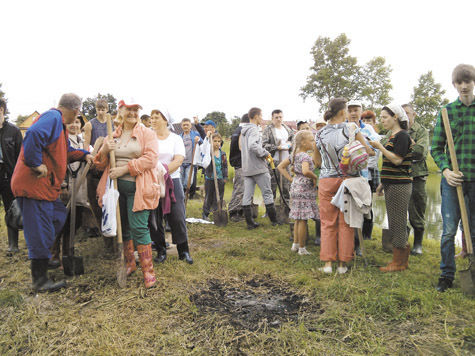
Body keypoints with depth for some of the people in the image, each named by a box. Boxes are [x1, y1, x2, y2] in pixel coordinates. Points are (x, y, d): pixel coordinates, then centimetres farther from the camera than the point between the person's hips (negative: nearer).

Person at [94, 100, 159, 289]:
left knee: (138, 228, -9)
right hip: (116, 187, 5)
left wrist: (125, 168, -16)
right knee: (122, 227, 12)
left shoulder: (147, 134, 2)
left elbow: (150, 158, -12)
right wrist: (104, 151, -7)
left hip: (137, 188, -5)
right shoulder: (112, 136, 14)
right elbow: (100, 165, 14)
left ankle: (148, 271, 1)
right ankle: (129, 263, 30)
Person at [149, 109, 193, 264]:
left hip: (172, 181, -1)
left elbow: (179, 160, -6)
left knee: (177, 217, -2)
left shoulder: (176, 139, 6)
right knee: (155, 218, 4)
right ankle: (161, 250, 18)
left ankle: (183, 251, 10)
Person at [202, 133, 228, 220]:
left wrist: (225, 177, 4)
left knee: (219, 198, 8)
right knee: (208, 197, 6)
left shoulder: (222, 153, 6)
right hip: (209, 178, -3)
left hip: (220, 178, 3)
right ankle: (205, 214, 18)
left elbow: (225, 166, 12)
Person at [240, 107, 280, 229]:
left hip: (246, 168, 8)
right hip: (258, 168, -8)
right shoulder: (253, 129, -12)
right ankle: (274, 220, 11)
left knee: (247, 195, 5)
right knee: (267, 193, 2)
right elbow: (253, 146, -29)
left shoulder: (243, 131, 17)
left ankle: (249, 222, 8)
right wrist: (265, 153, -15)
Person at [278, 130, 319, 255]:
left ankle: (295, 244, 27)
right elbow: (305, 171, -34)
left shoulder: (294, 154, 10)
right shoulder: (305, 156, -16)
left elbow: (280, 167, 13)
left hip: (296, 187, 9)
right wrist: (314, 177, -16)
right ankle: (302, 248, 7)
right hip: (304, 189, -9)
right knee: (303, 219, -1)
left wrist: (291, 179, 10)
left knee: (298, 219, 18)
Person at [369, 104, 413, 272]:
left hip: (400, 185, -10)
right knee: (394, 223, 13)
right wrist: (382, 184, 20)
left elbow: (397, 160, -20)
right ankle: (403, 259, 22)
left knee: (398, 222, -3)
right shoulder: (392, 136, 18)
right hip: (392, 185, 10)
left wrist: (380, 147, -14)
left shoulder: (402, 135, -10)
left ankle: (399, 262, 7)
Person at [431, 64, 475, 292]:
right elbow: (436, 148, 4)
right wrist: (445, 170, -12)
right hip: (453, 179, 0)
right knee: (449, 230, 2)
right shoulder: (447, 111, 4)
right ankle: (447, 275, 16)